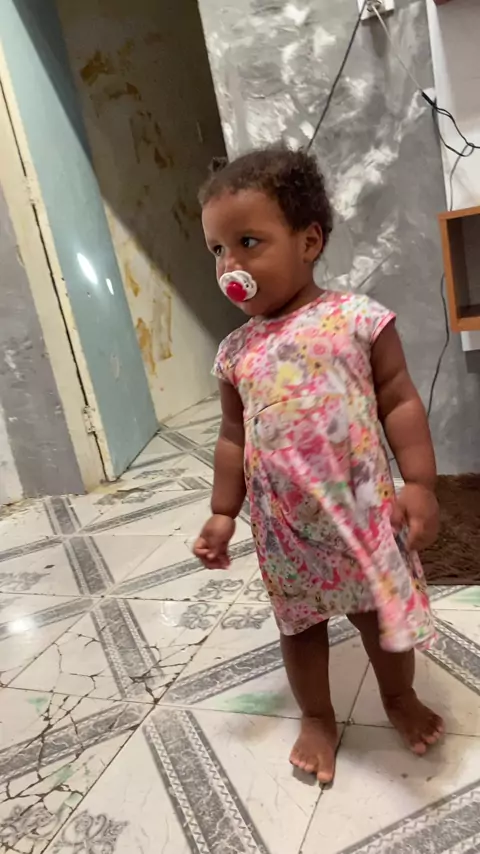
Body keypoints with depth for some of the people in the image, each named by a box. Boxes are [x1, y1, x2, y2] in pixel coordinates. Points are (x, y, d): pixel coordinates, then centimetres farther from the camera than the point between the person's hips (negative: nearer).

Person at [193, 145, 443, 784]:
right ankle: (318, 718, 44)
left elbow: (399, 402, -7)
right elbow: (234, 437, 7)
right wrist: (224, 513, 8)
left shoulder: (357, 318, -10)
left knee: (384, 611, 18)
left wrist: (419, 484, -13)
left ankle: (401, 698, 47)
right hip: (284, 525, 3)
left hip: (362, 510, -3)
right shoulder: (236, 351, 1)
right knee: (299, 621, 19)